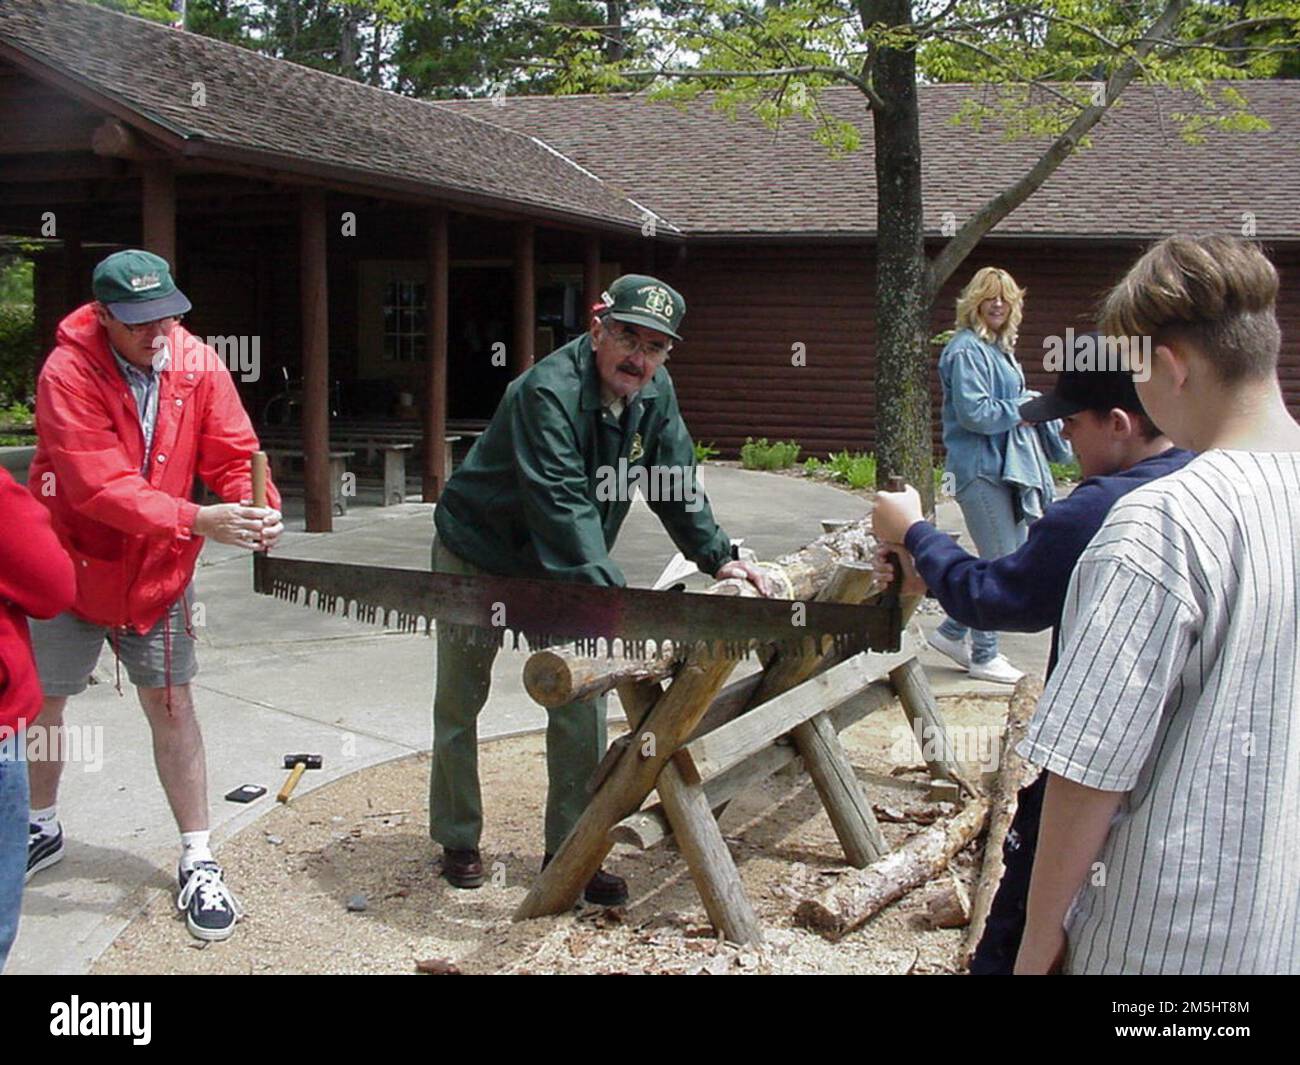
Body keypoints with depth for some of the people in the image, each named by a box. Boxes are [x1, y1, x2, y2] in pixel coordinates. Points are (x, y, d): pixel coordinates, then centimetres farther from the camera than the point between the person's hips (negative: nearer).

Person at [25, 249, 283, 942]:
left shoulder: (197, 364, -9)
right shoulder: (68, 372, -21)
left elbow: (233, 454, -8)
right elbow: (99, 486, -30)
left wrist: (260, 506, -30)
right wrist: (196, 520, -40)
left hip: (158, 570, 2)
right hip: (69, 563, -2)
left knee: (171, 705, 2)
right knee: (39, 702, 10)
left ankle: (198, 861, 13)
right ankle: (41, 829, 37)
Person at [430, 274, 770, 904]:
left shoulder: (655, 393, -7)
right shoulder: (548, 393, -32)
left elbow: (676, 485, 2)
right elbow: (563, 504, -41)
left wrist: (717, 557, -7)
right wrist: (609, 592, -50)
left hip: (559, 568, 6)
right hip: (478, 556, -5)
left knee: (581, 704, -2)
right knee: (460, 705, 7)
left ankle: (568, 851, 9)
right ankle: (458, 842, 24)